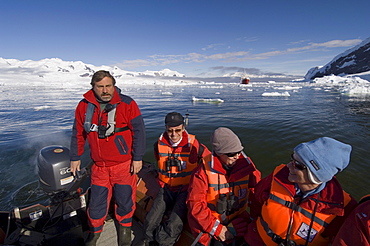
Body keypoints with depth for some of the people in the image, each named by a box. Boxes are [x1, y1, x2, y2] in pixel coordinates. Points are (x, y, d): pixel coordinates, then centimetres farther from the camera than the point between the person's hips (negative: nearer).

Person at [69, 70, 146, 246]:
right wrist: (75, 157, 13)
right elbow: (78, 134, 10)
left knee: (124, 198, 11)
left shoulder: (127, 104, -11)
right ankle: (94, 231, 41)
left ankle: (124, 227, 39)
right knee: (97, 200, 14)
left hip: (124, 164, -2)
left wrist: (138, 158, -9)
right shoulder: (84, 106, 0)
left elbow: (138, 131, -9)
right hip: (99, 166, 3)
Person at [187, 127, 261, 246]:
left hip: (237, 217, 2)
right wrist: (217, 228, -15)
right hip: (209, 220, -2)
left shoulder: (246, 164, -10)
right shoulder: (204, 171, -18)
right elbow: (195, 204, -15)